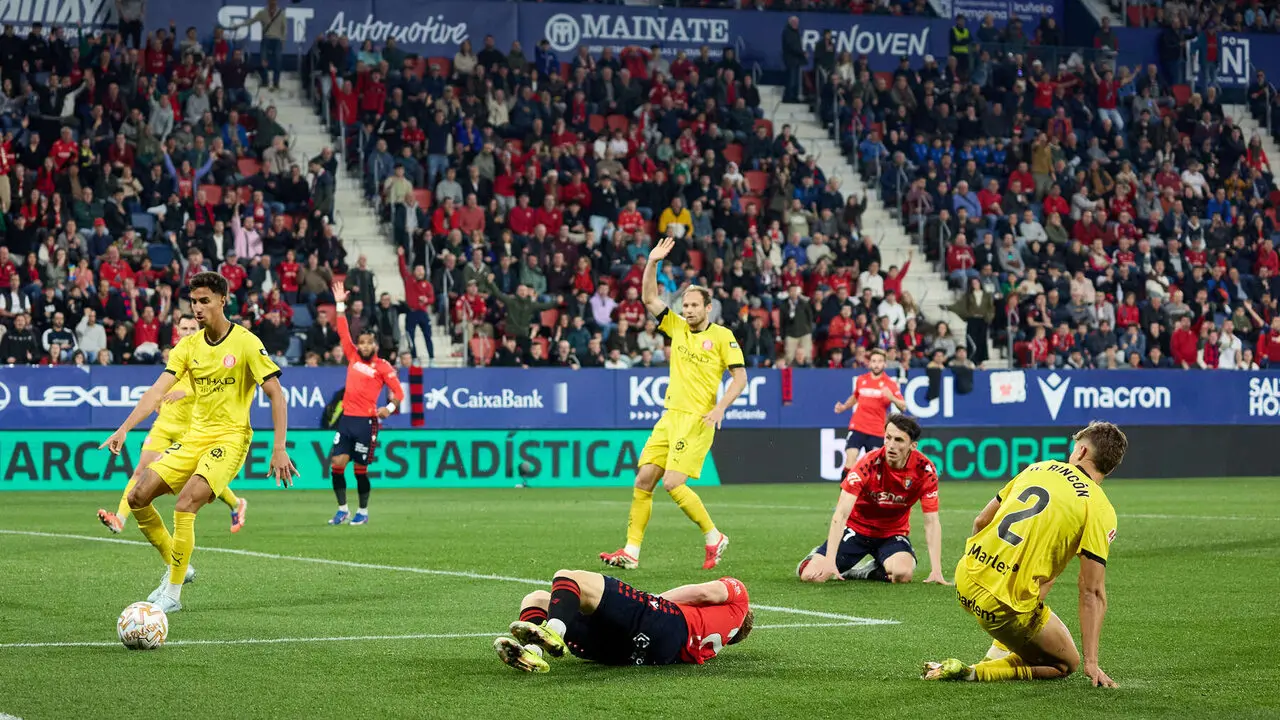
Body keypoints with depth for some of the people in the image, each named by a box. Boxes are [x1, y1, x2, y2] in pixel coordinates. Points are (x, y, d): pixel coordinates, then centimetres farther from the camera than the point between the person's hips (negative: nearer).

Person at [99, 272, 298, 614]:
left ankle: (172, 594, -13)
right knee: (137, 497, -2)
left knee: (184, 505, -24)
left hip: (230, 438, -6)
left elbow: (277, 396, -10)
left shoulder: (246, 343, -10)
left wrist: (279, 450, -17)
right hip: (194, 437, 6)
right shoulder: (189, 345, 5)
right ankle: (176, 566, 16)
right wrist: (125, 428, -16)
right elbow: (158, 390, -3)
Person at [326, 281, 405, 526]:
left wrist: (390, 407, -20)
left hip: (366, 421, -4)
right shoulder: (353, 357, 10)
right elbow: (343, 332, 12)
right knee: (337, 464, -3)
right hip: (346, 418, 4)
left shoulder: (383, 366, -2)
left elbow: (398, 392, -2)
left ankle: (363, 511, 14)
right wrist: (340, 305, 7)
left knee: (360, 467, 0)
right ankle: (342, 509, 9)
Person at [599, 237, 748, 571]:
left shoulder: (722, 336, -4)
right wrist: (652, 263, -1)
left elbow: (740, 376, -6)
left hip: (697, 420, -6)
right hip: (670, 416, 6)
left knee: (673, 483, -16)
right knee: (643, 479, 0)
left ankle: (714, 537, 1)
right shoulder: (677, 327, 11)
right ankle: (631, 551, 2)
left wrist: (720, 408, -18)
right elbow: (649, 298, 12)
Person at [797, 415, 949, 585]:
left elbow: (931, 522, -14)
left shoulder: (924, 469, -18)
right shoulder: (869, 464, -24)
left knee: (903, 574, -32)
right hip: (857, 528, -1)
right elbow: (841, 514, -27)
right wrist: (829, 560, -37)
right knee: (811, 576, -17)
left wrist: (936, 571, -24)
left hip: (893, 534, 1)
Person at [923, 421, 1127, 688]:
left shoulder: (1037, 468, 11)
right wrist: (1091, 662, -5)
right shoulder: (1099, 509, -6)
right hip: (1006, 604, -7)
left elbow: (981, 522, 18)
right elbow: (1092, 592, -9)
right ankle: (969, 673, -2)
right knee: (1066, 664, 16)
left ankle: (1000, 650, 29)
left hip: (965, 578, 7)